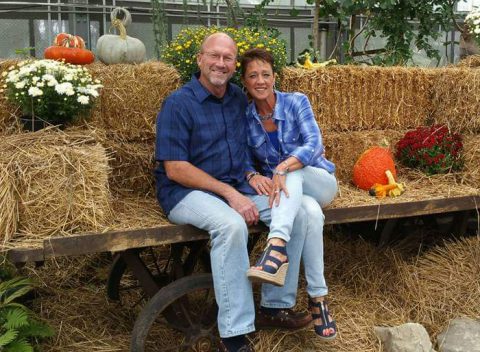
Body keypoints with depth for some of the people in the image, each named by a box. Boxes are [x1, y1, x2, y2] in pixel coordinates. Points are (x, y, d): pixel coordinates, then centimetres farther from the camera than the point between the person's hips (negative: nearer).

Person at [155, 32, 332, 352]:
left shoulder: (238, 98, 10)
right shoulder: (179, 104, -9)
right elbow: (175, 169, -16)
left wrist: (251, 176, -2)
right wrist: (230, 194, -21)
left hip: (236, 187, 6)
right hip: (188, 192, -6)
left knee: (302, 211, -11)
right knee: (232, 224, -37)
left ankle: (275, 306, -1)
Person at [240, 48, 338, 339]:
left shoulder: (296, 102, -8)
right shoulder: (245, 118, 1)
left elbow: (314, 144, -22)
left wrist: (283, 169, -40)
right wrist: (252, 176, -23)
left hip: (319, 183, -1)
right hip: (285, 191, 2)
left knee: (292, 170, -37)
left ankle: (277, 246, -58)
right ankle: (318, 296, -35)